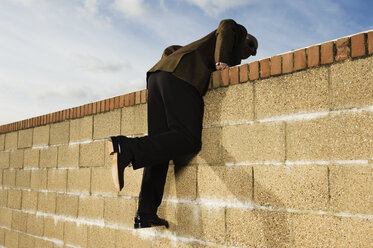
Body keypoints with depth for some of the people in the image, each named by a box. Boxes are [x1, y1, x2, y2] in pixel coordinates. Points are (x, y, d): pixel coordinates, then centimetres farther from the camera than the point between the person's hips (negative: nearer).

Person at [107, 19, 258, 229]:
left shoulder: (207, 44, 42)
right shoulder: (238, 30, 23)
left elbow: (171, 50, 40)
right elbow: (226, 26, 0)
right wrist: (222, 60, -11)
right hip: (182, 78, -8)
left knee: (161, 147, 0)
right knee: (189, 141, -15)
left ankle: (146, 214, -6)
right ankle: (127, 148, -32)